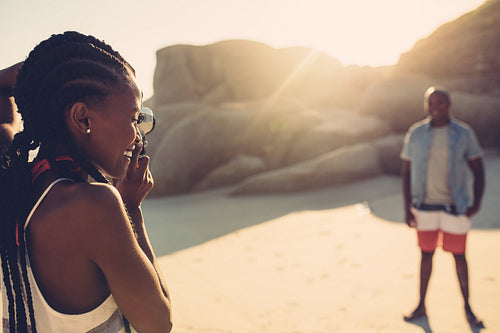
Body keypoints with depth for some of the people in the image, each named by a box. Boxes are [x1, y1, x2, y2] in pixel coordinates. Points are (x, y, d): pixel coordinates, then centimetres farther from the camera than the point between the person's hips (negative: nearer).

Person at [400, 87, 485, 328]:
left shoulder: (464, 134, -3)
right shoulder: (415, 134, -1)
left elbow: (478, 171, 1)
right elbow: (406, 172, 2)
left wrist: (477, 203, -12)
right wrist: (407, 208, -3)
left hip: (455, 206, -1)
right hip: (424, 206, 1)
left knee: (459, 255, 9)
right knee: (426, 254, 11)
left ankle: (467, 307, 27)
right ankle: (421, 306, 23)